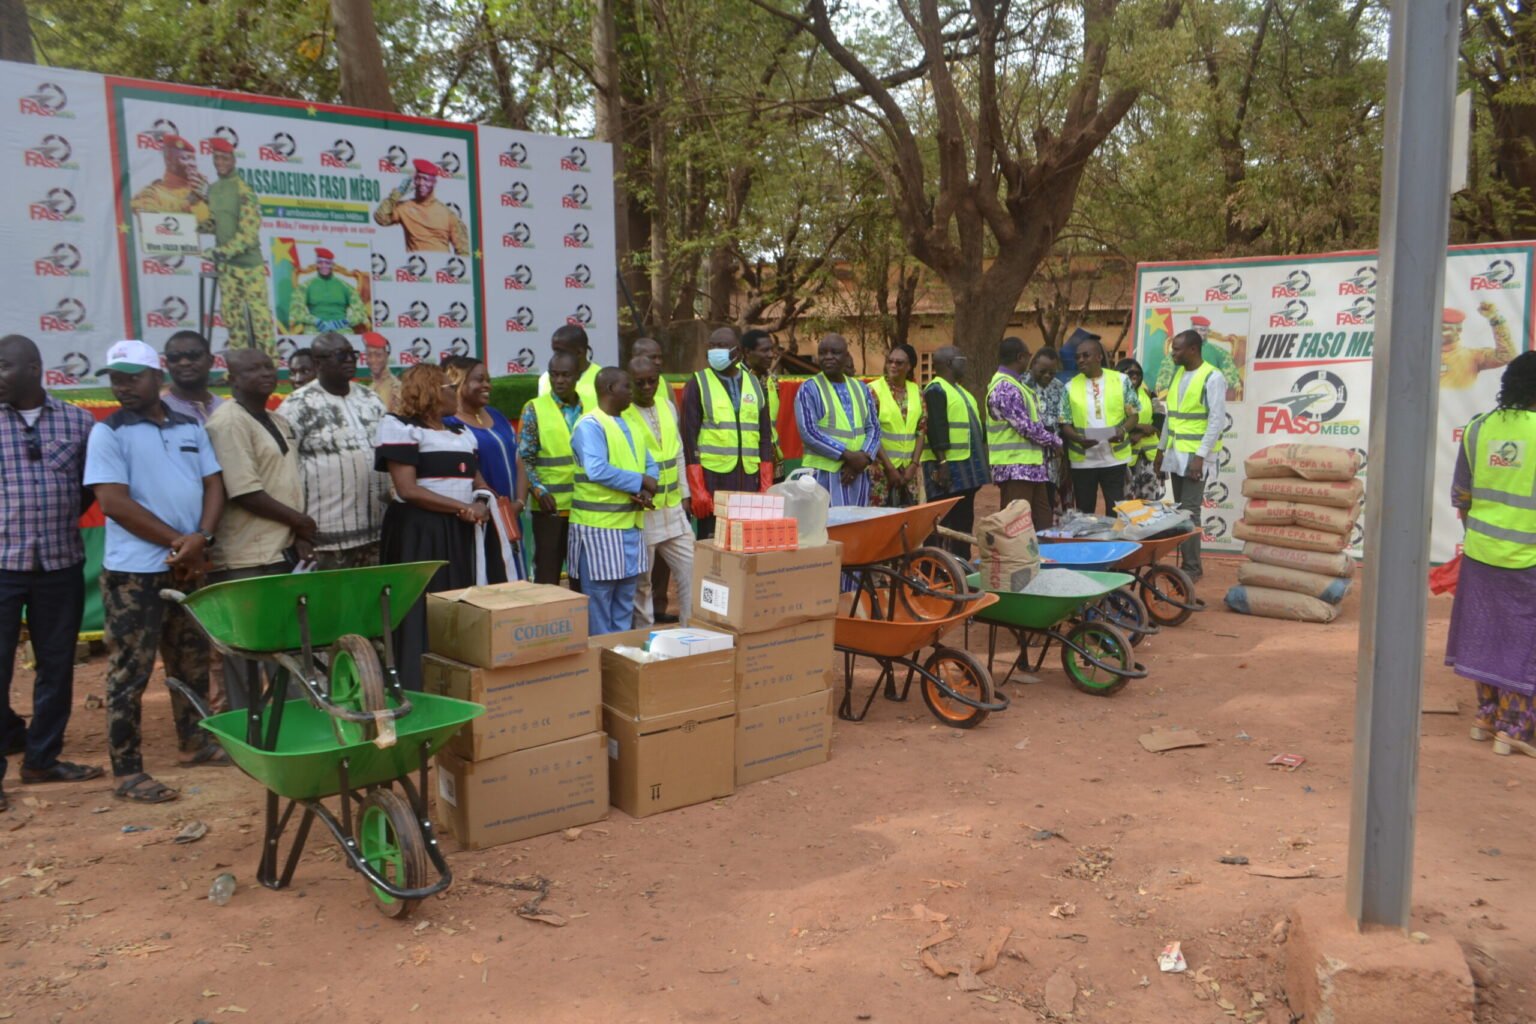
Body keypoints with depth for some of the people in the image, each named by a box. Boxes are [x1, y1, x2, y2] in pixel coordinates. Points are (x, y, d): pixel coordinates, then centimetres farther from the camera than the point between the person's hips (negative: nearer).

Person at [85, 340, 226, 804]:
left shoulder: (190, 427, 10)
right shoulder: (108, 432, -5)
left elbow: (214, 485, 6)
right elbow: (113, 502, -13)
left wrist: (200, 539, -11)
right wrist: (177, 541, -13)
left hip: (188, 567, 5)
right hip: (134, 571, -5)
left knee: (192, 661, 16)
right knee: (129, 672, 0)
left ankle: (194, 741, 32)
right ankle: (127, 771, 7)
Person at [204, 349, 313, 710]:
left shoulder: (279, 423, 16)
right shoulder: (228, 422, -12)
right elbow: (246, 493, -19)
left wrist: (301, 538, 3)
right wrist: (302, 522, -9)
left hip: (283, 551, 9)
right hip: (249, 560, -9)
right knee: (247, 653, 0)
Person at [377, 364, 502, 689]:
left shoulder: (462, 432, 18)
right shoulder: (402, 427, -5)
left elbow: (478, 481, 18)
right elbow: (407, 490, -14)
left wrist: (482, 503, -6)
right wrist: (463, 509, -15)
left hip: (463, 532, 7)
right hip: (419, 533, -7)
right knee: (425, 614, -6)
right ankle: (417, 690, 1)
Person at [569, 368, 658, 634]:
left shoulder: (629, 425, 15)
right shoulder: (590, 425, -12)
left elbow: (649, 464, 13)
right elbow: (597, 471, -25)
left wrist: (647, 491, -9)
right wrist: (640, 481, -16)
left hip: (631, 522, 8)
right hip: (599, 524, -8)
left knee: (626, 591, 13)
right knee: (600, 592, -1)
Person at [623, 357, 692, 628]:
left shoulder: (668, 408, 10)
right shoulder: (620, 415, -11)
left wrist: (684, 493, 16)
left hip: (673, 509, 6)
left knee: (690, 569, 7)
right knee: (641, 581, 5)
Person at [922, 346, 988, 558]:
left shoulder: (958, 390, 20)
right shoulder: (936, 390, -11)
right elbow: (935, 429, -20)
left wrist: (980, 459, 20)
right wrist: (942, 463, -26)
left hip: (966, 467, 10)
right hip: (947, 468, -10)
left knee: (964, 520, 14)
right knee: (945, 522, -8)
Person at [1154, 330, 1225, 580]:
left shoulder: (1212, 378, -11)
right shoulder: (1177, 375, 11)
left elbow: (1217, 421, -15)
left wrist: (1200, 456, -20)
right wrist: (1161, 449, 17)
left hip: (1196, 456, -7)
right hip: (1176, 454, 7)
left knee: (1189, 512, -7)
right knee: (1179, 510, 9)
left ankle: (1192, 567, 1)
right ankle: (1185, 562, 16)